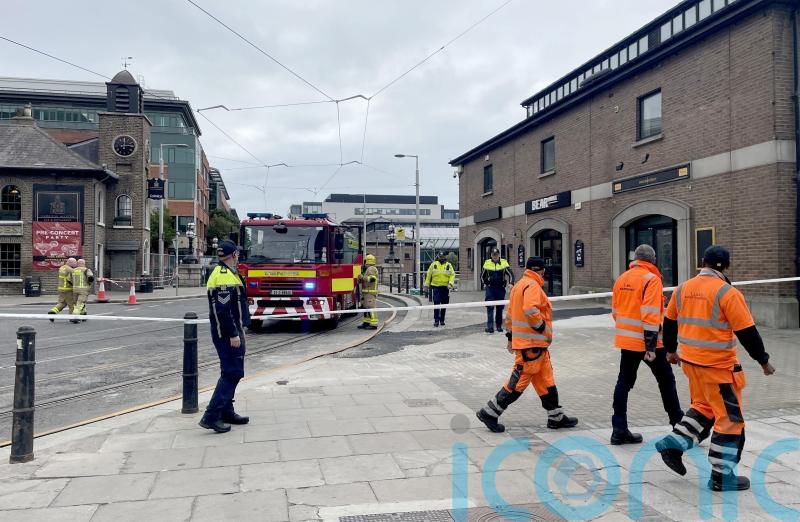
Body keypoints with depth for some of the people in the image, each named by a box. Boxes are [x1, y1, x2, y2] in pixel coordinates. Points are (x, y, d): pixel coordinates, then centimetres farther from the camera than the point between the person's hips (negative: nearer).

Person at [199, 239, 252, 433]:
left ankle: (226, 412, 25)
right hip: (228, 333, -11)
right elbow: (223, 310, -24)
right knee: (232, 372, -9)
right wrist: (233, 334, -23)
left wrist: (239, 329, 24)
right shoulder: (225, 276, -18)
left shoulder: (224, 273, 16)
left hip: (230, 332, 11)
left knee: (231, 372, 16)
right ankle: (211, 416, -8)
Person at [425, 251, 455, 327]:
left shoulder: (449, 265, 7)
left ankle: (442, 320, 20)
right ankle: (436, 320, -7)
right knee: (436, 303, -11)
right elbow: (428, 275, 10)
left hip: (445, 287, 2)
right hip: (436, 287, -2)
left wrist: (450, 283, -11)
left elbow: (452, 275, 3)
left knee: (444, 304, 8)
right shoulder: (433, 264, 5)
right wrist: (427, 284, 10)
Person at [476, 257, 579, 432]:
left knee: (546, 381, 15)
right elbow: (530, 311, -28)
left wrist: (510, 337, 22)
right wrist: (544, 329, -16)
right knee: (519, 382, -5)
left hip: (535, 343, 10)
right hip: (531, 343, -10)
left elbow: (510, 313, 19)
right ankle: (489, 413, 1)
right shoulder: (532, 286, -14)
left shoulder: (519, 285, 17)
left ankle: (556, 417, 23)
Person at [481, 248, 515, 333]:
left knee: (500, 308, 10)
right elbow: (482, 276, 14)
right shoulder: (487, 263, 1)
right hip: (490, 289, 0)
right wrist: (485, 283, 6)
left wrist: (511, 283, -20)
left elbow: (510, 274, -7)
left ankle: (499, 325, 22)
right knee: (490, 307, -9)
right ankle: (490, 326, -11)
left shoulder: (504, 263, -2)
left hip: (501, 288, 1)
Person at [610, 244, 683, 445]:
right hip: (647, 341, -6)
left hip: (626, 340, 6)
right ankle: (678, 422, 28)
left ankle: (619, 430, 7)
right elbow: (651, 315, -21)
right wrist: (651, 347, -21)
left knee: (624, 382, 8)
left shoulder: (622, 279, 6)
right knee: (666, 380, 13)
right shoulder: (651, 279, -14)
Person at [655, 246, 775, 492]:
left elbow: (669, 322, 14)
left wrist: (671, 349, 29)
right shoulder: (727, 293, -15)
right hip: (718, 366, -7)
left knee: (704, 406, 24)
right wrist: (763, 361, 0)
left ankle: (674, 444, 15)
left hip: (690, 360, 7)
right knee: (730, 418, 6)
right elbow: (747, 332, -13)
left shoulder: (683, 289, 4)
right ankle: (722, 476, 12)